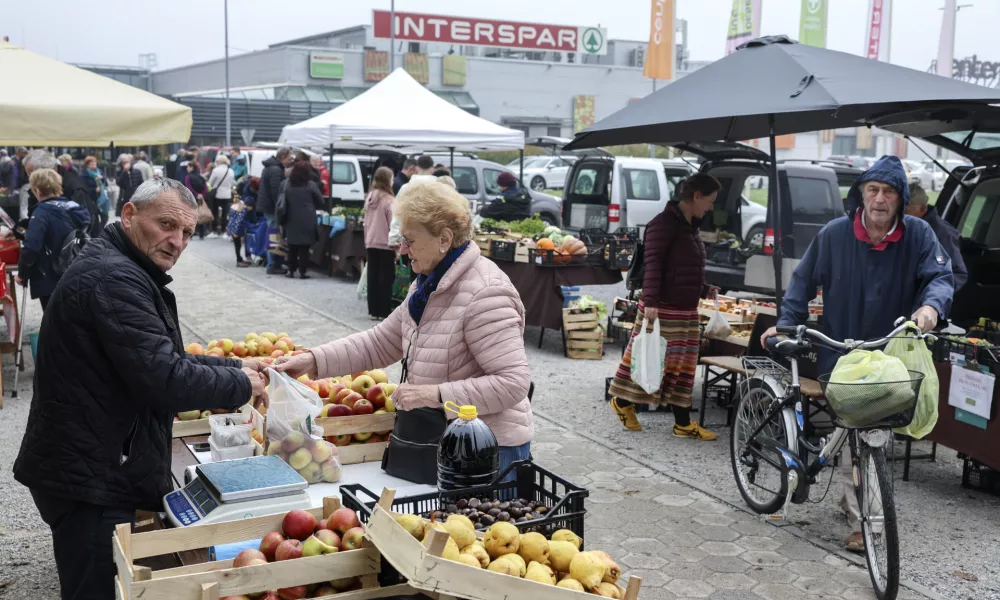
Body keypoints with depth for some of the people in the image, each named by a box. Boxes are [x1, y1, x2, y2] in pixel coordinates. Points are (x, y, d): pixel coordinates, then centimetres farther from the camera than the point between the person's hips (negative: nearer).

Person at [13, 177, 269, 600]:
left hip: (97, 466, 11)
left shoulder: (125, 271, 14)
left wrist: (235, 367, 11)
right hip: (89, 477, -11)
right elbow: (165, 380, -28)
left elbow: (163, 358, 22)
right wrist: (240, 387, -13)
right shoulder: (114, 279, -21)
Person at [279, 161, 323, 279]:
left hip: (292, 221, 3)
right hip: (307, 222, -3)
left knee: (292, 247, 12)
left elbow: (283, 204, 8)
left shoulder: (287, 185, 5)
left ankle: (291, 270, 14)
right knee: (304, 248, 1)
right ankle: (302, 271, 0)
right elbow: (320, 203, 0)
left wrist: (282, 221, 14)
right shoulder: (311, 185, -6)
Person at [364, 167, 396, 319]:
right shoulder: (389, 200, -14)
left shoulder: (369, 198, 7)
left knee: (372, 277, 9)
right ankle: (383, 311, 2)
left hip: (371, 243, 6)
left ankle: (373, 310, 13)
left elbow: (366, 222, 12)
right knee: (385, 278, 0)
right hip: (386, 244, -6)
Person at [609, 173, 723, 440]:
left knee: (683, 366, 9)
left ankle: (683, 423, 14)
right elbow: (652, 265, -21)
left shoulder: (690, 226, 17)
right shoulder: (663, 223, -12)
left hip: (687, 311, 9)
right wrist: (650, 301, -29)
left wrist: (704, 290, 23)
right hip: (662, 309, -9)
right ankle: (622, 402, 21)